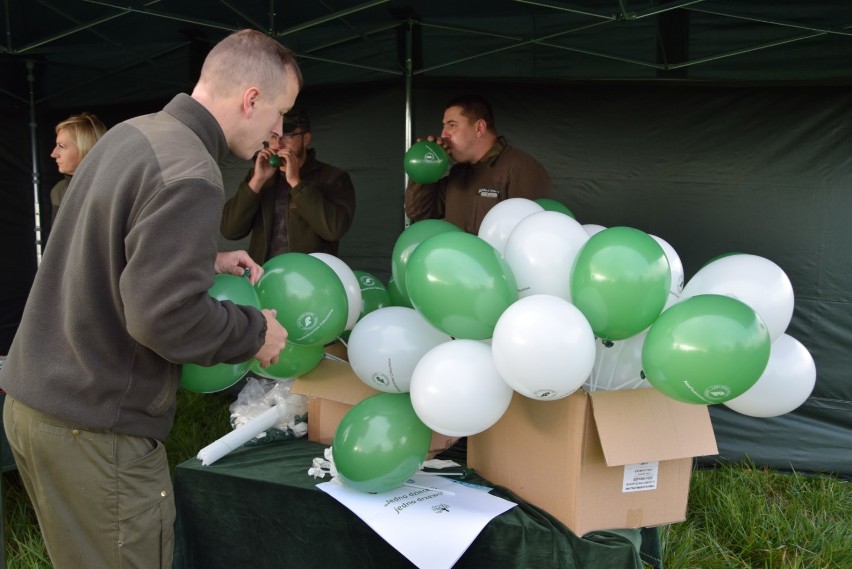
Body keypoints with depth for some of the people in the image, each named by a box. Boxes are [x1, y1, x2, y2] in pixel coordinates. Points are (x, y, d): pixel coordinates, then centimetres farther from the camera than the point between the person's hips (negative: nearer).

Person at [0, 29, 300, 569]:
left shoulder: (129, 133, 6)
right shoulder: (190, 176, -23)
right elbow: (165, 317, -27)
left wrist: (205, 261, 15)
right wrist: (255, 331, -11)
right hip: (94, 426, -9)